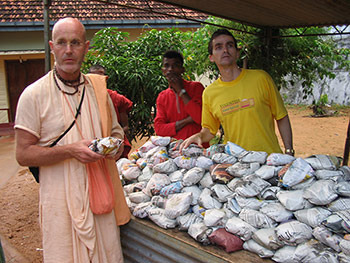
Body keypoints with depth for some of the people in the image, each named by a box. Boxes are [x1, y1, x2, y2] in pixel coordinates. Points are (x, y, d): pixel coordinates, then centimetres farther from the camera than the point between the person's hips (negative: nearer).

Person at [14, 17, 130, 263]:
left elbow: (116, 130, 18)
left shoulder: (98, 88, 7)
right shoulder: (34, 95, -5)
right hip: (62, 198, -3)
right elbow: (23, 155, -7)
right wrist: (71, 150, -20)